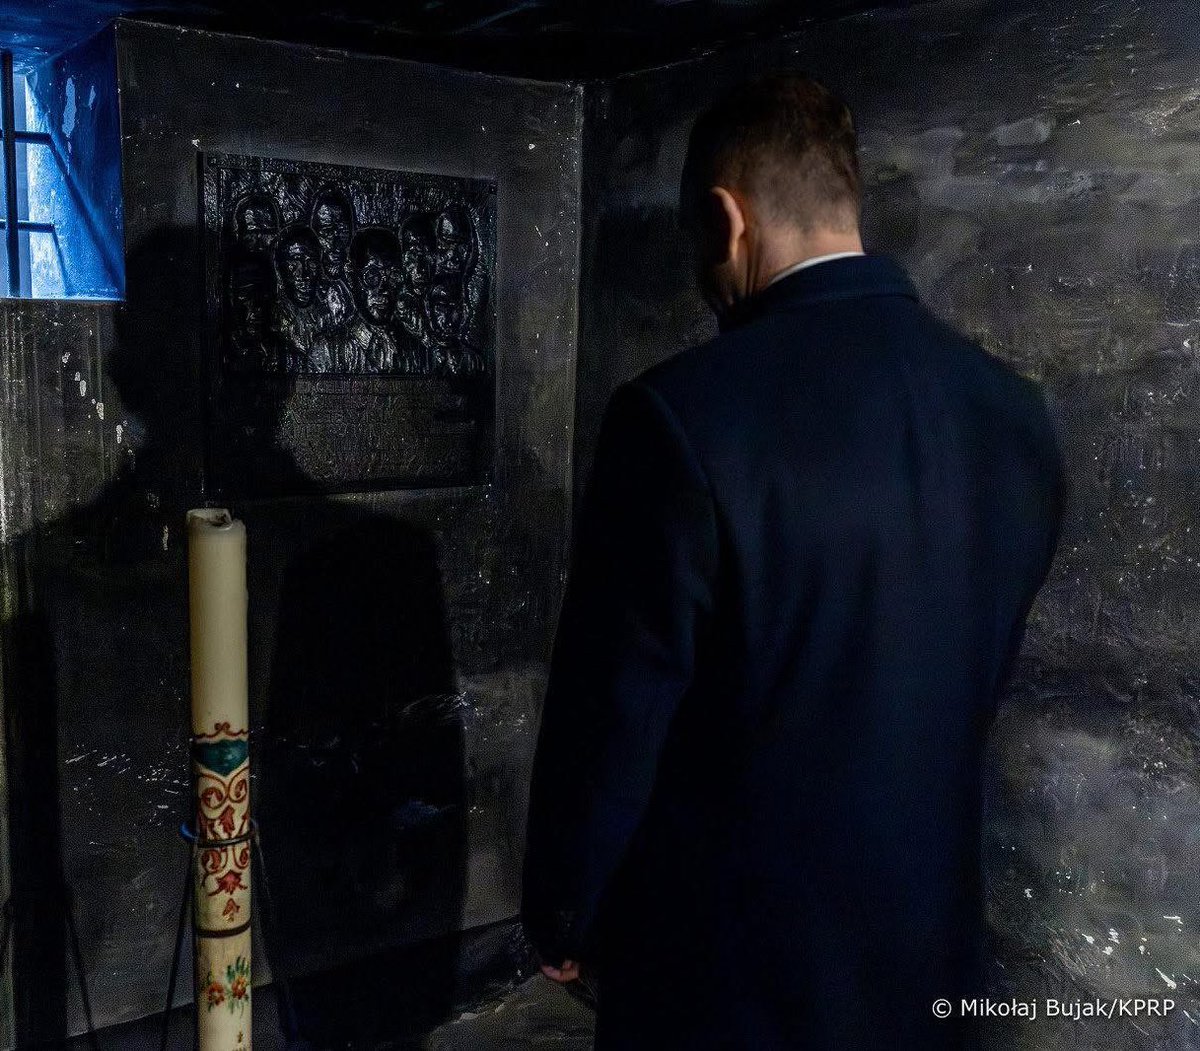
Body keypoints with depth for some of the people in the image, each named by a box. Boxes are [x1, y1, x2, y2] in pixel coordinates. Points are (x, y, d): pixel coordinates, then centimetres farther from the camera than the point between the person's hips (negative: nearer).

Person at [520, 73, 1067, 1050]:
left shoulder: (683, 415, -25)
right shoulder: (1015, 411, -5)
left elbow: (610, 713, -18)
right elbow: (977, 681, 5)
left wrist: (563, 909, 0)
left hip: (726, 945, -5)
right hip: (928, 937, 6)